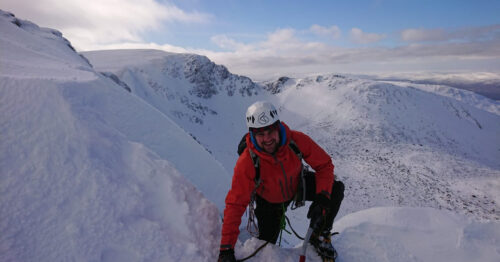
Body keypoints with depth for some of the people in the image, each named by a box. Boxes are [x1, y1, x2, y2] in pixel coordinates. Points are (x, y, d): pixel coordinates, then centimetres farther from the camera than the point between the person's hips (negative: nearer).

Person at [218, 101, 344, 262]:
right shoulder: (246, 163, -36)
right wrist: (226, 248, -34)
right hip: (269, 200, -1)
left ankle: (319, 236, 5)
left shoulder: (297, 140, -32)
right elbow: (235, 205, -31)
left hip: (297, 185, 2)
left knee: (336, 188, -18)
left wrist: (322, 198, -33)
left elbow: (324, 165, -18)